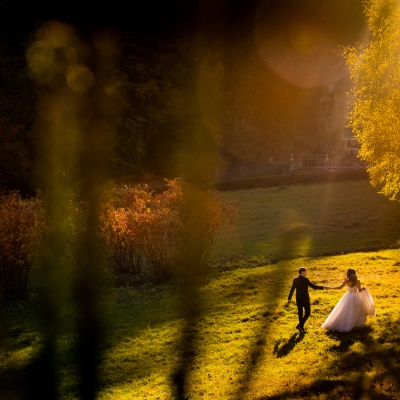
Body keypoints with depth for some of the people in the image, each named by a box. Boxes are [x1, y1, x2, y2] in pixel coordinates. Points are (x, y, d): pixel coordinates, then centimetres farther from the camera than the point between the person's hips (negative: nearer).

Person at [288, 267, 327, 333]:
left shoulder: (295, 280, 1)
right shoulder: (305, 279, -15)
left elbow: (292, 290, 6)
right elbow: (313, 286, -15)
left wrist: (289, 299, 14)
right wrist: (323, 287, -6)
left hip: (298, 299, 5)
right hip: (305, 299, -5)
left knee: (300, 313, 14)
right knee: (307, 313, 6)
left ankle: (301, 328, 19)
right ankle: (300, 325, -7)